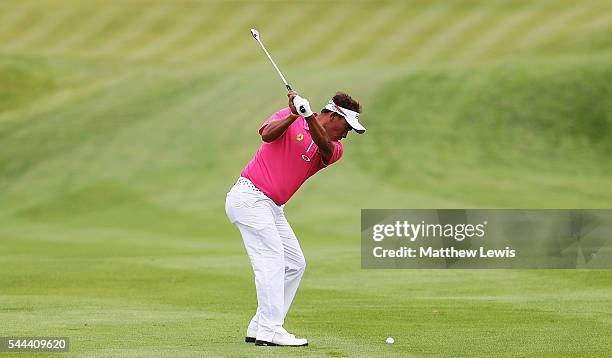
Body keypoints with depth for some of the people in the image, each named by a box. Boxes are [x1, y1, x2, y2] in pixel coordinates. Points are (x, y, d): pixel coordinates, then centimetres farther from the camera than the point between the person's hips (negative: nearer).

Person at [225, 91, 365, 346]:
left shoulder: (334, 149, 8)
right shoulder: (288, 118, -3)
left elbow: (325, 146, -16)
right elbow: (267, 134, -22)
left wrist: (308, 115, -34)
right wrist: (293, 115, -36)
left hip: (273, 209, 8)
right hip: (249, 197, -8)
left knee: (295, 264, 8)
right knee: (272, 259, -16)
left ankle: (259, 328, 9)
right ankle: (270, 331, -19)